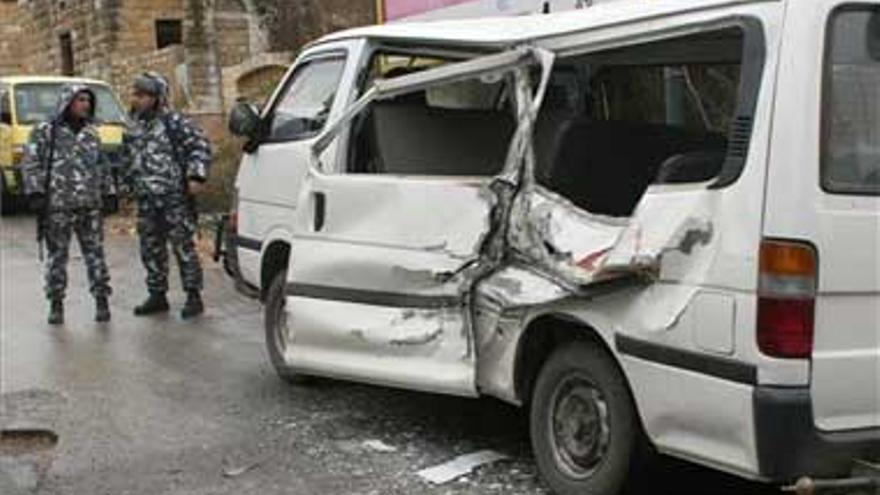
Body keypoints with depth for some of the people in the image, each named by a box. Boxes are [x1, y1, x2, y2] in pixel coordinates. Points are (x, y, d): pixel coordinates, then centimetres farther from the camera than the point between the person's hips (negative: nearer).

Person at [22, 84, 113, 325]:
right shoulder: (44, 132, 0)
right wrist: (35, 193, -9)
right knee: (57, 255, 3)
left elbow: (102, 166, 19)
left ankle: (102, 300, 9)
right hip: (57, 205, -3)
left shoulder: (91, 133, 12)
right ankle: (56, 304, 12)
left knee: (95, 253, 3)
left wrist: (105, 193, 14)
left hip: (90, 205, 3)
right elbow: (31, 164, -2)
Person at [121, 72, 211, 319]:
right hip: (146, 201, 7)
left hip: (175, 198, -7)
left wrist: (196, 175, -15)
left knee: (183, 246, -4)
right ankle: (157, 295, 22)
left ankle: (194, 296, 4)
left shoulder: (173, 122, -7)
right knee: (150, 250, 11)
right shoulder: (134, 128, 15)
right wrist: (129, 185, 20)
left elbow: (200, 145, -8)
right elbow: (127, 159, 26)